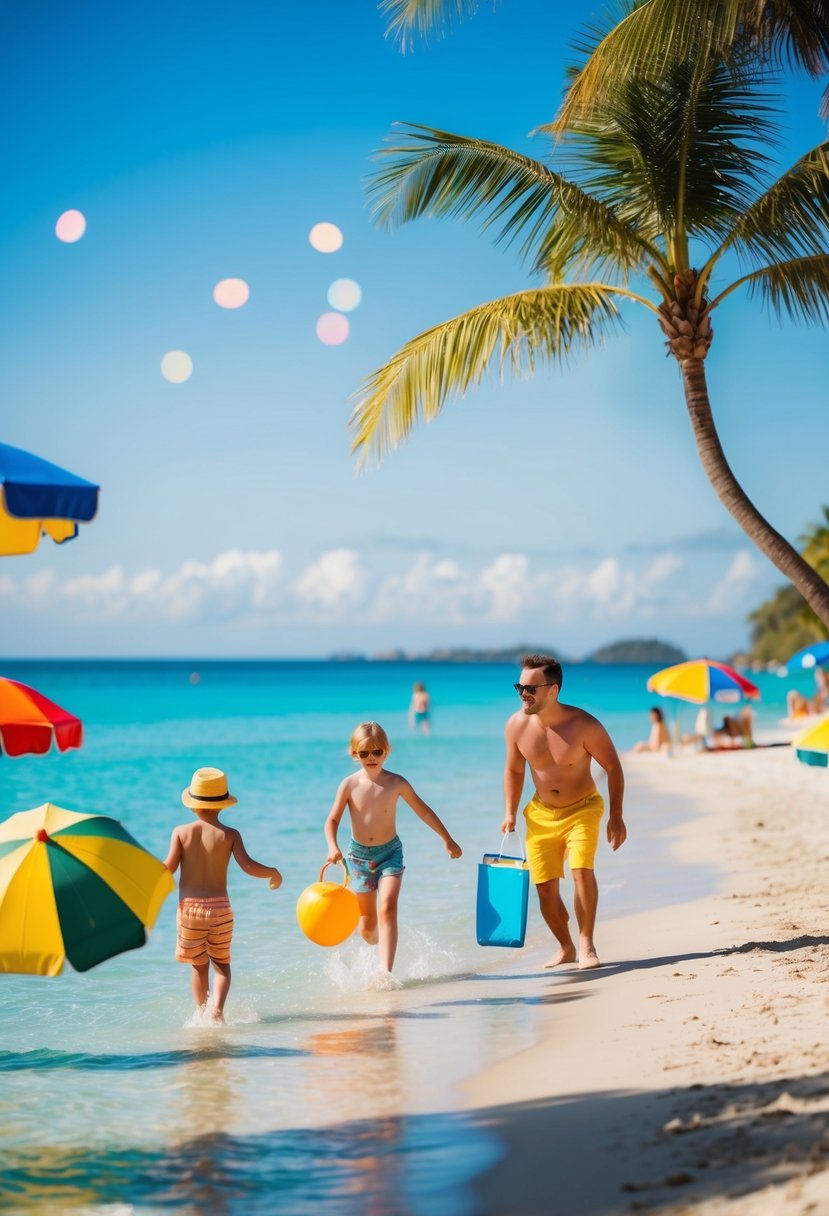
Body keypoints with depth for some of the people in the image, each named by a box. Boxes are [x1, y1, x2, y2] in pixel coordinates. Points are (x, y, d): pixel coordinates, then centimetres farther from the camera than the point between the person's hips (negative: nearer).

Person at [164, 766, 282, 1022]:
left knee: (199, 965, 15)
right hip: (220, 908, 0)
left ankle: (202, 1011, 15)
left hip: (189, 907, 0)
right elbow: (248, 866, -12)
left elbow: (168, 868, -6)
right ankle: (217, 1007, -9)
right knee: (221, 963, 13)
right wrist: (273, 873, 5)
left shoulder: (181, 832, -2)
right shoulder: (230, 835, -4)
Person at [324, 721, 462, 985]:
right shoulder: (350, 784, -9)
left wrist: (447, 839, 9)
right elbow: (332, 820, -7)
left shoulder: (396, 783, -9)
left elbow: (423, 810, 3)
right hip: (359, 855, 1)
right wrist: (332, 847, -26)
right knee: (367, 924, 10)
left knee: (387, 908, -22)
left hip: (390, 853, -1)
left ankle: (385, 972, -29)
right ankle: (381, 951, 44)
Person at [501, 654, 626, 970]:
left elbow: (613, 768, -10)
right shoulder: (516, 726, -13)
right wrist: (510, 813, -1)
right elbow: (514, 770, 6)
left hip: (583, 808, -3)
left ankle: (586, 945, -10)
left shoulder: (583, 725, -23)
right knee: (545, 886, 0)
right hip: (541, 814, 3)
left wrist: (616, 816, -11)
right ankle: (566, 948, 21)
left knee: (582, 870, -23)